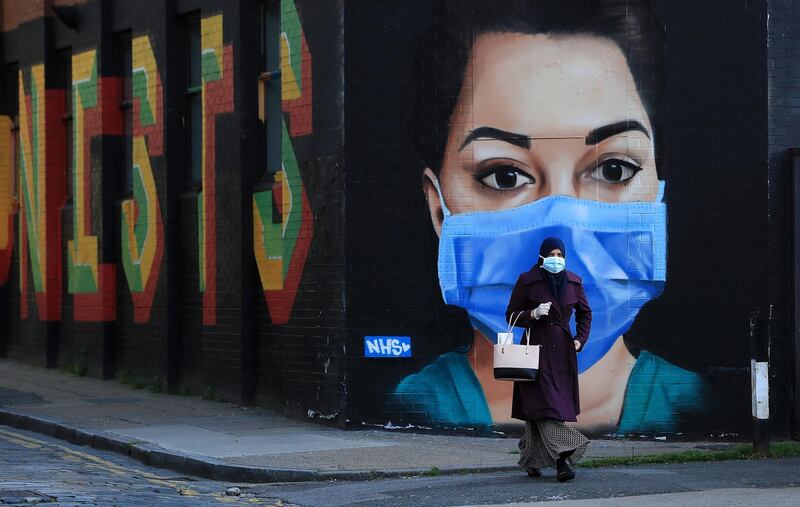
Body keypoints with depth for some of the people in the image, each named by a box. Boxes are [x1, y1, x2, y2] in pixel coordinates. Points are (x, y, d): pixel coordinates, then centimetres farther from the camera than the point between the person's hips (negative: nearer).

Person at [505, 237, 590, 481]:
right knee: (544, 404, -15)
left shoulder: (573, 282, 6)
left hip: (563, 351, 4)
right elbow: (511, 315, -1)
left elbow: (585, 314, 20)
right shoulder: (527, 281, -4)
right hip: (537, 348, -4)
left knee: (559, 404, 4)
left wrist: (580, 339, 7)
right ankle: (562, 458, -22)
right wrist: (533, 314, -19)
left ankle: (532, 461, 15)